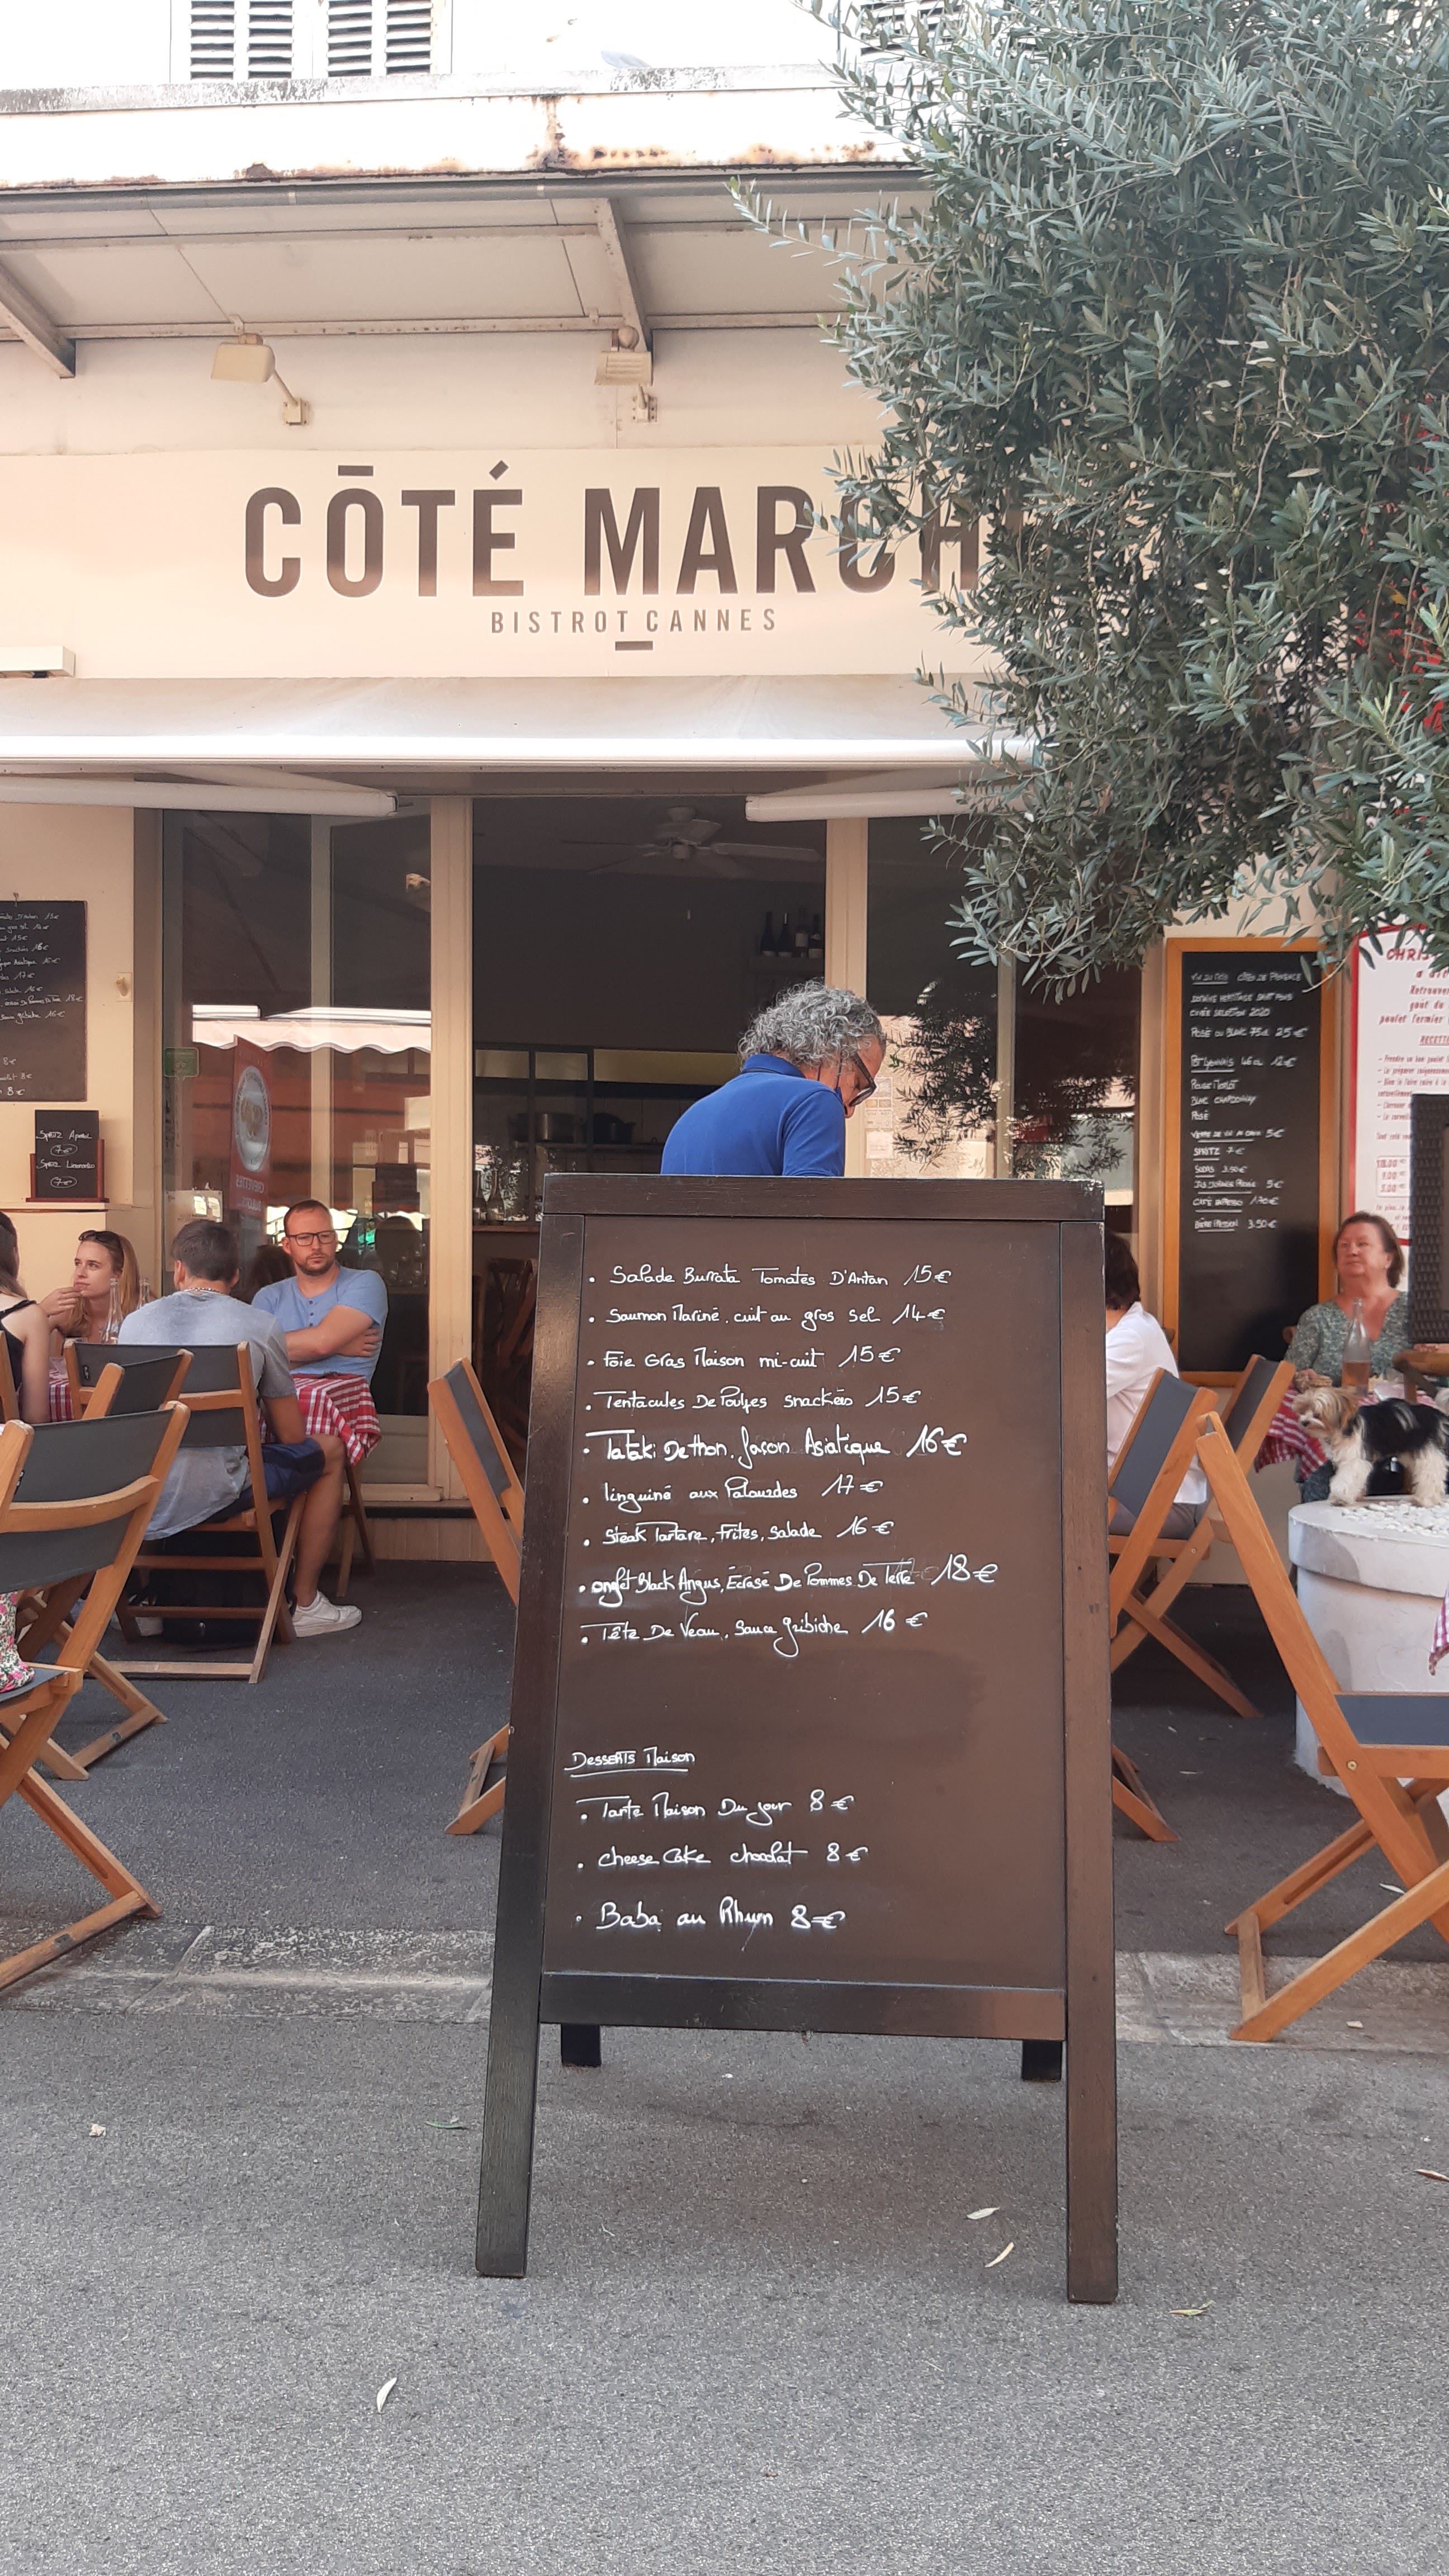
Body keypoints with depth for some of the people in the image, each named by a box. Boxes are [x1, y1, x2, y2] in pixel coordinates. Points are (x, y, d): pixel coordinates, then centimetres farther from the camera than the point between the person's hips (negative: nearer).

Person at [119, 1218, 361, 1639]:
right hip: (213, 1498, -4)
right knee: (328, 1451, 20)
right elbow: (292, 1438, 9)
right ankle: (306, 1603, 25)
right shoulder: (259, 1326, 2)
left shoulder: (135, 1321, 11)